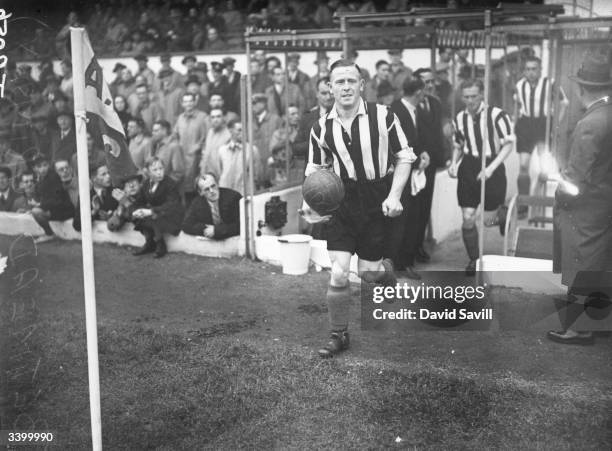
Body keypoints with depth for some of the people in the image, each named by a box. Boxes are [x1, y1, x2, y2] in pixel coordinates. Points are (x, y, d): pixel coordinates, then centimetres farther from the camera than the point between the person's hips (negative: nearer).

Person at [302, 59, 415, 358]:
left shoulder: (383, 116, -8)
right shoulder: (321, 128, -2)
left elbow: (405, 157, 0)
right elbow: (315, 170, 10)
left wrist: (394, 195, -11)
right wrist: (310, 202, -7)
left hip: (376, 202, -1)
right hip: (341, 202, 1)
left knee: (368, 272, 4)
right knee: (338, 273, -6)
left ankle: (386, 270, 43)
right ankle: (338, 335, 12)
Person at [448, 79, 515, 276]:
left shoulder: (496, 115, -14)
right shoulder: (460, 118, 2)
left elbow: (508, 144, -11)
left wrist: (491, 167, -20)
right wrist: (454, 163, -2)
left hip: (492, 169, -3)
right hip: (468, 168, 4)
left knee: (488, 220, 4)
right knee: (467, 219, -1)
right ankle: (473, 259, 18)